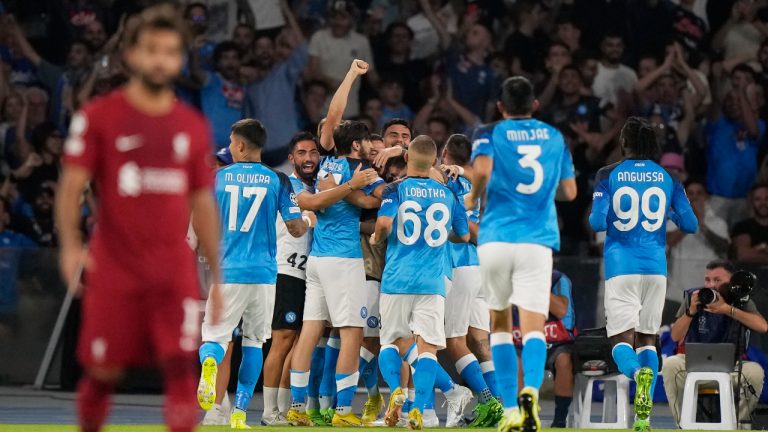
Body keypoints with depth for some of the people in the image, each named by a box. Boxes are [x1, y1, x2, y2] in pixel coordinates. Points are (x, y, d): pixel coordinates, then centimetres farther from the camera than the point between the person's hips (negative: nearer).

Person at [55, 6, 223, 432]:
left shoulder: (194, 128, 10)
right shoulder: (97, 117, 0)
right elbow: (71, 185, -4)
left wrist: (216, 276, 14)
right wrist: (70, 244, -20)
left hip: (175, 270, 2)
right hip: (114, 268, -2)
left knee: (181, 366, -11)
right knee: (103, 372, 3)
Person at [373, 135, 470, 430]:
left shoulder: (395, 189, 0)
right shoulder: (448, 194, 9)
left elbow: (385, 222, -18)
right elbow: (463, 236, 19)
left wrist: (376, 239, 4)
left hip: (397, 280, -1)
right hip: (432, 283, 1)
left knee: (395, 343, 15)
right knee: (427, 347, -2)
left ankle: (396, 390, -9)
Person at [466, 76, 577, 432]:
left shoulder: (490, 134, 5)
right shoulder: (554, 137, 14)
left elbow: (482, 169, -16)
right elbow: (569, 192, 17)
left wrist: (472, 199, 3)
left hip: (496, 239, 0)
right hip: (537, 242, 0)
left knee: (500, 323, 16)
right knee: (533, 326, -7)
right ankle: (531, 391, -37)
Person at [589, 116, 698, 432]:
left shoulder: (608, 175, -2)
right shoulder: (668, 177, 4)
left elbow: (597, 223, -9)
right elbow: (690, 225, 2)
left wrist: (595, 217, 14)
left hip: (621, 267, -2)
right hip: (655, 267, 2)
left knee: (622, 339, -1)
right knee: (647, 339, 13)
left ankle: (638, 373, -37)